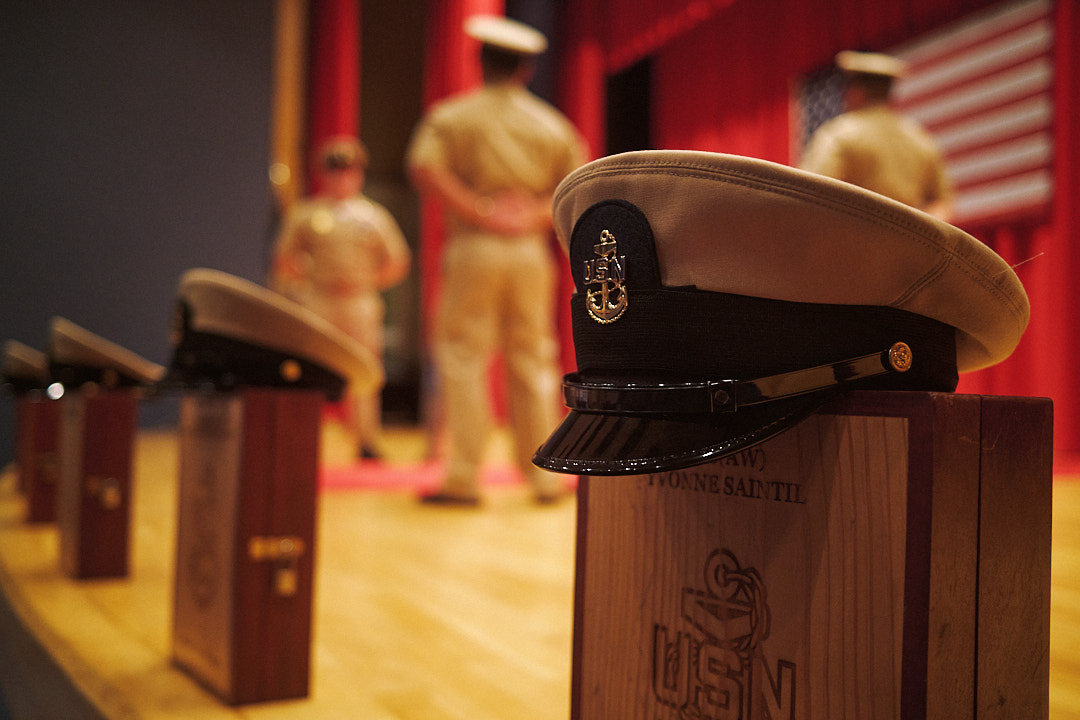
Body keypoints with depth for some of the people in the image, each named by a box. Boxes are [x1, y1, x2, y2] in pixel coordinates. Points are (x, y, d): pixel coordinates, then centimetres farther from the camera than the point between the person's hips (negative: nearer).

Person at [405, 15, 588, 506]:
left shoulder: (452, 116, 5)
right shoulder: (552, 124, 13)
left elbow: (425, 168, -13)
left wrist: (481, 213, -11)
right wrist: (537, 216, -2)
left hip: (474, 248, -2)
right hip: (531, 252, 3)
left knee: (464, 362, 1)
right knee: (534, 363, 8)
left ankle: (462, 479, 0)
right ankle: (545, 477, 11)